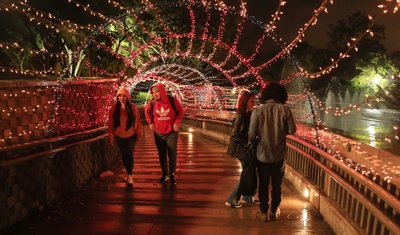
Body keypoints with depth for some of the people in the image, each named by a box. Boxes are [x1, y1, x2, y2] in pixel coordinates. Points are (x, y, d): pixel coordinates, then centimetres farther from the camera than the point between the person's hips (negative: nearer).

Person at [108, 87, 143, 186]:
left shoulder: (133, 107, -8)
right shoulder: (114, 108, -6)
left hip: (131, 136, -2)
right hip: (119, 136, 2)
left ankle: (130, 175, 5)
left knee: (129, 154, -5)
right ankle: (128, 173, 29)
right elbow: (110, 123, -2)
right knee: (124, 155, 13)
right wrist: (111, 136, -2)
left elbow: (137, 121, -3)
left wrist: (139, 133, 0)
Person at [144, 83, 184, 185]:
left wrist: (177, 123, -10)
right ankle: (165, 174, 27)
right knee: (162, 155, 12)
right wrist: (150, 122, 5)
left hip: (171, 133, -2)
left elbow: (180, 111, 0)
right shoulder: (152, 103, -5)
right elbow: (147, 112, 15)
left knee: (172, 155, 4)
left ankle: (172, 175, 18)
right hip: (159, 133, 2)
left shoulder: (172, 101, -12)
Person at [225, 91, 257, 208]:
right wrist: (248, 145, -20)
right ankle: (231, 199, 12)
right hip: (243, 150, -8)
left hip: (248, 150, 8)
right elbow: (235, 135, -21)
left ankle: (247, 197, 35)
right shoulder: (241, 116, -19)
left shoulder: (249, 114, 5)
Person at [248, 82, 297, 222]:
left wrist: (253, 144, 5)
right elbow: (292, 130, -8)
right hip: (279, 154, 1)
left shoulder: (258, 111, -15)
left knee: (263, 184, 15)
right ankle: (274, 210, 32)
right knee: (277, 184, 19)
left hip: (262, 154, -1)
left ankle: (263, 212, 24)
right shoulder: (285, 109, -12)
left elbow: (251, 134, -16)